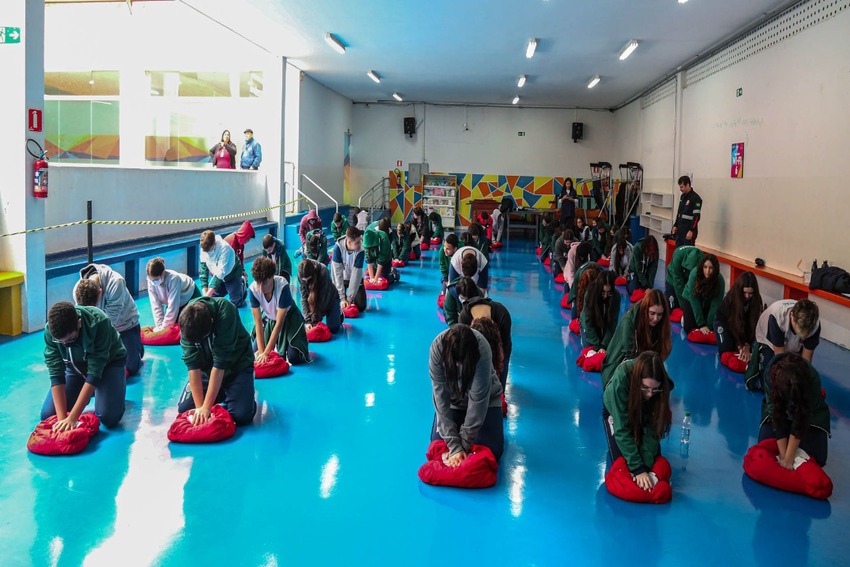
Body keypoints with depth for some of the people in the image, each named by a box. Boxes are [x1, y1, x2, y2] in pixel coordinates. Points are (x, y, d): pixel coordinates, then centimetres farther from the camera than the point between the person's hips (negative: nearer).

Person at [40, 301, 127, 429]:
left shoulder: (99, 323, -38)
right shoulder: (51, 331, -28)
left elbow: (94, 373, -37)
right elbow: (56, 374, -26)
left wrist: (72, 418, -39)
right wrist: (62, 418, -34)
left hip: (108, 362, -3)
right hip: (76, 366, 4)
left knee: (109, 418, -23)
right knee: (47, 415, -6)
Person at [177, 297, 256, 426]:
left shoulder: (225, 312, -34)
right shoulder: (187, 321, -23)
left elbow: (220, 363, -33)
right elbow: (192, 365, -23)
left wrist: (206, 407, -32)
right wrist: (199, 406, -27)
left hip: (237, 365, -4)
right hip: (206, 367, 4)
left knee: (241, 415, -21)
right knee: (184, 408, -8)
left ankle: (230, 394, 11)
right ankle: (221, 394, 17)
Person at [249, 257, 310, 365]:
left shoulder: (282, 286, -36)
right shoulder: (253, 289, -28)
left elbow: (279, 323, -31)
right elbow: (258, 323, -20)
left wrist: (266, 352, -31)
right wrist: (261, 351, -26)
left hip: (288, 318, -3)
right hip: (268, 318, 3)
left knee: (294, 358, -17)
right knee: (254, 354, -7)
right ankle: (275, 344, 22)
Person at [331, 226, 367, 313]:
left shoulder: (360, 251, -30)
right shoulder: (338, 247, -30)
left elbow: (356, 275, -27)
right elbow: (338, 273, -27)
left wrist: (349, 299, -27)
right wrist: (342, 298, -29)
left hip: (356, 279, 0)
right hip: (341, 278, 0)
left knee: (361, 307, -9)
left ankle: (351, 298, 24)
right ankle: (344, 299, 22)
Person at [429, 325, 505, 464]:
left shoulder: (482, 351, -36)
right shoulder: (437, 347, -33)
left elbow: (477, 398, -31)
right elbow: (440, 397, -30)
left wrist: (464, 444, -28)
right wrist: (453, 445, -32)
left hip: (485, 397, -1)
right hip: (453, 398, 1)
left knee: (493, 450, -9)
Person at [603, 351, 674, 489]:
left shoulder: (663, 385, -34)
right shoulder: (621, 379, -43)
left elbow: (653, 428, -28)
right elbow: (622, 429, -40)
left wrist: (646, 465, -37)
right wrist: (638, 468, -43)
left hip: (644, 412, 2)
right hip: (616, 410, -2)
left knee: (654, 458, -6)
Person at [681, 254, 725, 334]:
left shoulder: (720, 280, -29)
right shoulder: (695, 273, -33)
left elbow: (715, 304, -24)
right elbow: (694, 300, -30)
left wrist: (708, 325, -28)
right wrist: (701, 324, -30)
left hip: (708, 302, 2)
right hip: (690, 299, -1)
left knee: (711, 328, -8)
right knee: (689, 328, -12)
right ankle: (685, 317, 20)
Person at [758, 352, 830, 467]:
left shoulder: (813, 379, -38)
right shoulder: (771, 375, -36)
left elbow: (801, 419, -33)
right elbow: (777, 415, -31)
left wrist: (789, 458, -33)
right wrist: (783, 455, -34)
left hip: (809, 413, -1)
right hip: (778, 408, 1)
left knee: (818, 458, -13)